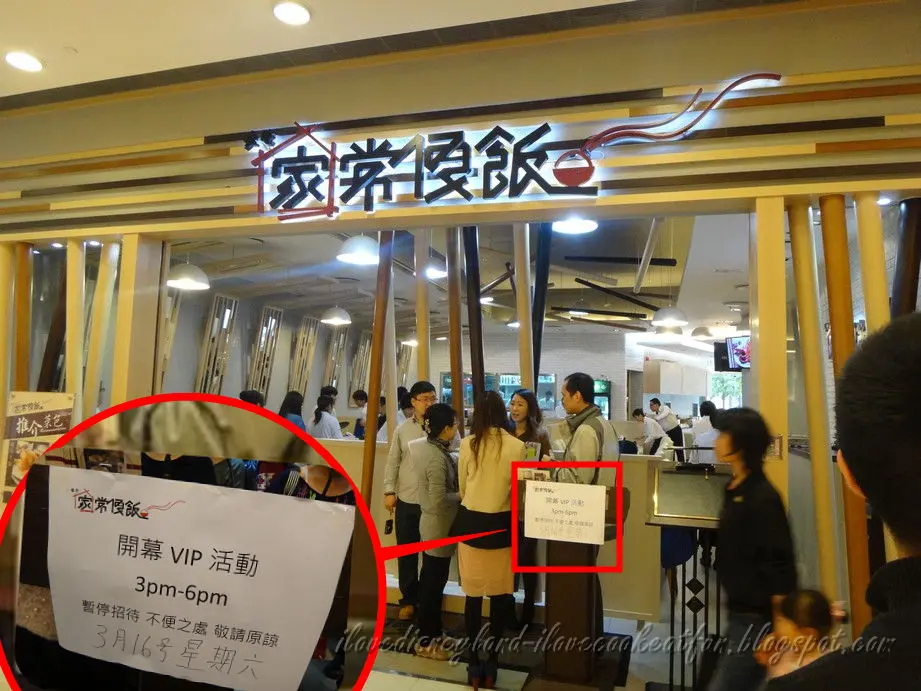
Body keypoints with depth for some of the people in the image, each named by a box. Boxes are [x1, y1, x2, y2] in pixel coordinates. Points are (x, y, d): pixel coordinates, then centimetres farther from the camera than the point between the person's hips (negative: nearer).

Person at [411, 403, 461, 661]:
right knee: (434, 583, 3)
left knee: (430, 580, 20)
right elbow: (439, 500, -27)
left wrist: (460, 487, 3)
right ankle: (426, 642, 17)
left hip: (432, 524, 10)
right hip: (440, 527, -10)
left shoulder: (427, 447, 3)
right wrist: (463, 495, -14)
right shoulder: (437, 457, -26)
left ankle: (429, 632, 35)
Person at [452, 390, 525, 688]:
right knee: (499, 594, 13)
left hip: (471, 521, 1)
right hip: (501, 524, -1)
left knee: (473, 594, 10)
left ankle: (474, 663, 20)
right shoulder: (517, 446, -10)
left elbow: (462, 488, 6)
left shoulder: (467, 443, -6)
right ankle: (491, 662, 23)